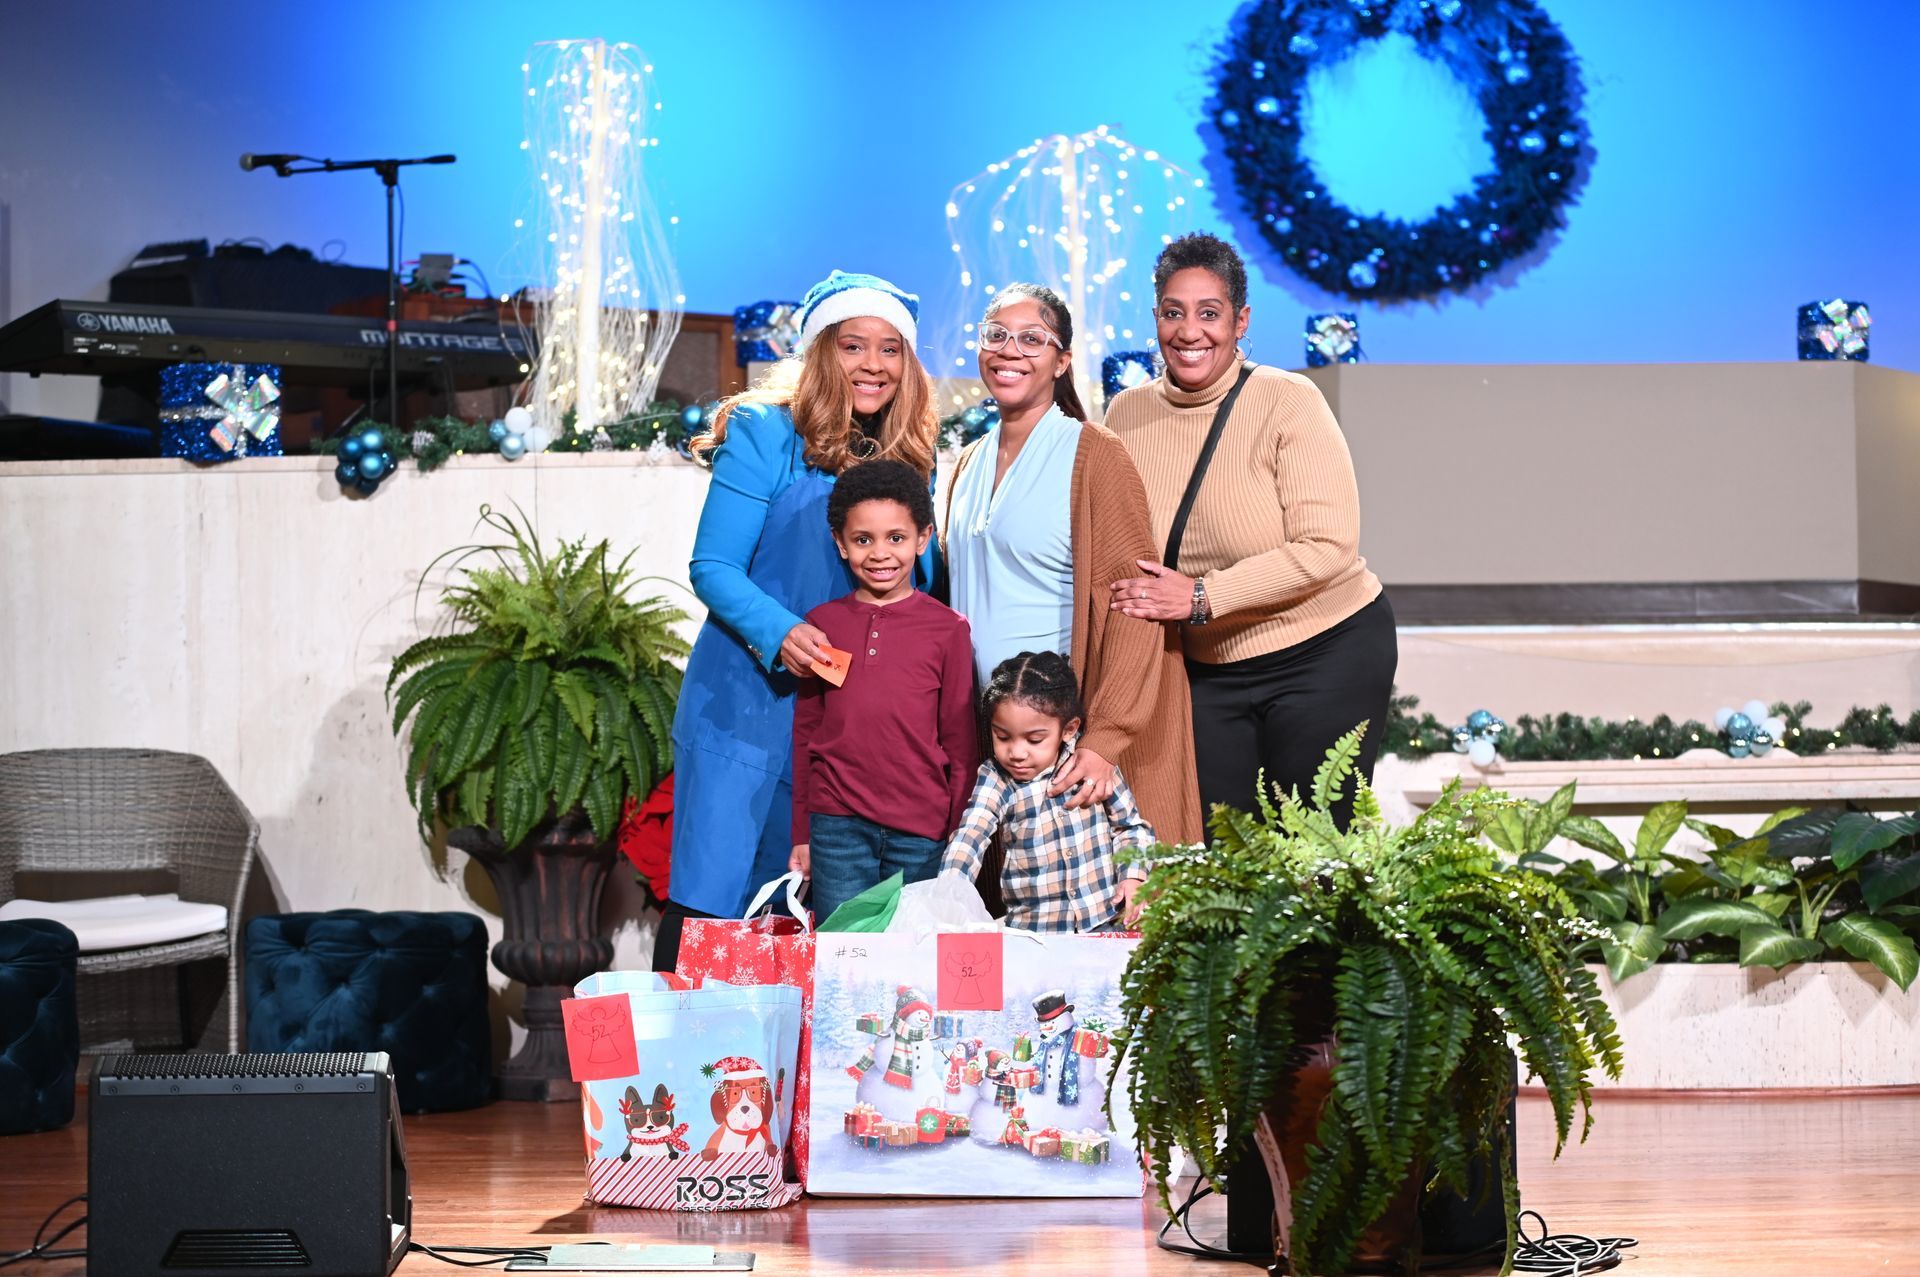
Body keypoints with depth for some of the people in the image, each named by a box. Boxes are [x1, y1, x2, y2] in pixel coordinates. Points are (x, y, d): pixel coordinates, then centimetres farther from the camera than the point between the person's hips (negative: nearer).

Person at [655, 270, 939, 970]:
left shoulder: (910, 459, 10)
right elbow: (713, 567, -9)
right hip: (745, 702, -5)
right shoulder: (765, 434, -5)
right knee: (710, 894, -7)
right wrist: (778, 633, -26)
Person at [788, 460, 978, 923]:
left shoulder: (947, 628, 0)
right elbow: (805, 732, 11)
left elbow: (960, 743, 3)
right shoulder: (822, 623, 7)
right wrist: (801, 835, 10)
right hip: (837, 827, 1)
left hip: (920, 833, -1)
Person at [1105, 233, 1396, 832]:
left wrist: (1200, 596, -25)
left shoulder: (1287, 401, -13)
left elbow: (1328, 548, -20)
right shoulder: (1128, 414, 1)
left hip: (1326, 654, -4)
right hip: (1207, 670, 4)